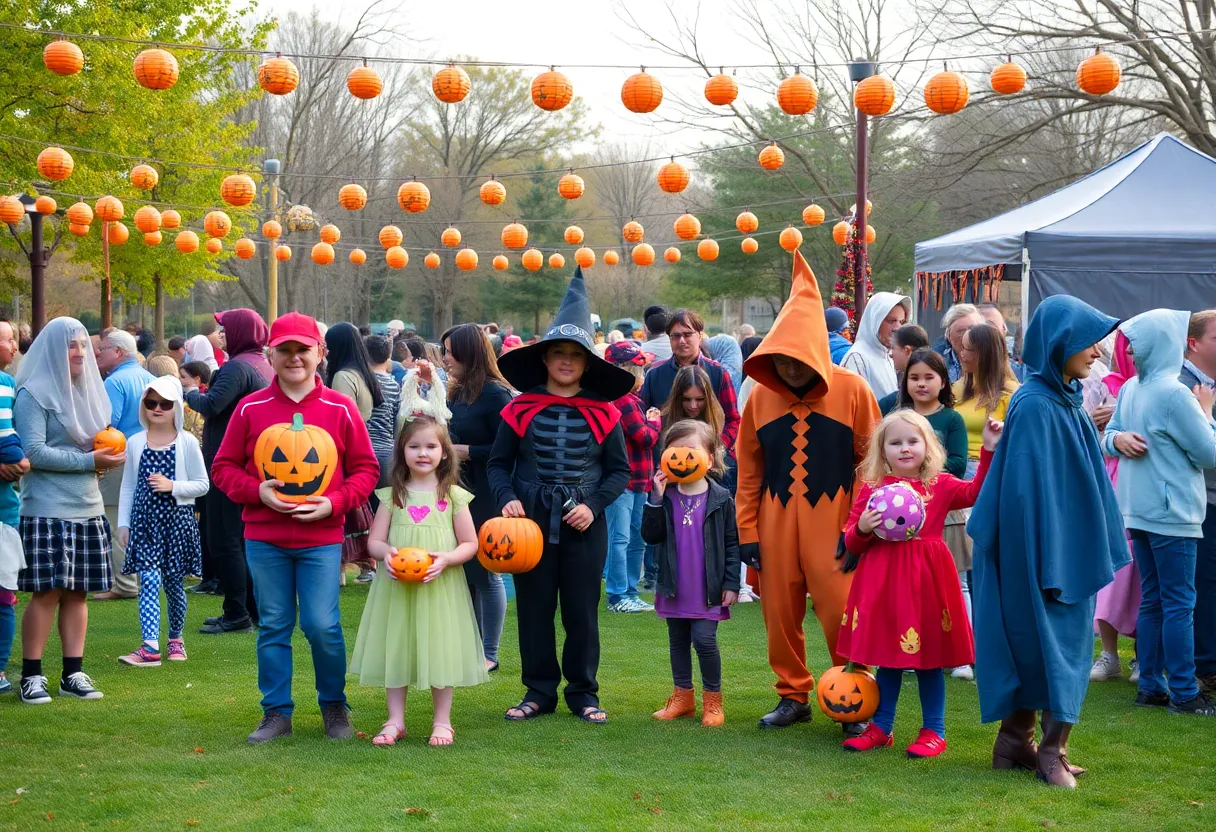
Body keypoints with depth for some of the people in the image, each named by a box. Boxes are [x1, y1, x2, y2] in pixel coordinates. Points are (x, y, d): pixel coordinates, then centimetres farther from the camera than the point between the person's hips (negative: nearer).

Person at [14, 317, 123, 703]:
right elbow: (34, 451, -14)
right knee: (47, 592, -7)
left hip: (88, 508, 7)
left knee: (78, 592, 7)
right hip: (48, 509, -7)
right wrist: (90, 460, -16)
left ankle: (73, 673, 12)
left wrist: (108, 452, 0)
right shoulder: (33, 395, -6)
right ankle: (31, 675, 1)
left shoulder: (87, 392, 16)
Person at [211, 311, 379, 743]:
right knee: (273, 627, 8)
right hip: (264, 540, 1)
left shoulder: (341, 409, 1)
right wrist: (257, 491, -11)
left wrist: (335, 502, -10)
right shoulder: (250, 408, 2)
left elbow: (366, 468, 5)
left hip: (322, 539, -1)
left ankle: (334, 707, 17)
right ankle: (276, 712, 19)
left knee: (322, 626, -4)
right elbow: (224, 467, 6)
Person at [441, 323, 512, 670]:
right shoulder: (455, 393, 11)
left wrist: (467, 452, -16)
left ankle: (489, 653, 10)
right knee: (463, 572, 12)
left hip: (484, 498, -8)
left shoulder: (495, 394, -13)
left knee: (485, 573, 0)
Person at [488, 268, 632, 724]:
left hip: (584, 525, 0)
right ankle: (540, 691, 18)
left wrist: (594, 505, -9)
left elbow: (619, 470, 5)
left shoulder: (602, 412, 2)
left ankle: (583, 693, 18)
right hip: (531, 520, 0)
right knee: (534, 608, 7)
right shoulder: (521, 408, 1)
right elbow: (498, 462, 6)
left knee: (582, 610, 5)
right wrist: (507, 498, -12)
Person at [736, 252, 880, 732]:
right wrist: (747, 531, 6)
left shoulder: (851, 390, -5)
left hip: (832, 519, -3)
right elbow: (748, 470, 8)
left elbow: (871, 460, -3)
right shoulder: (761, 395, 4)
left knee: (839, 612, -5)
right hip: (775, 519, 3)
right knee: (780, 612, 7)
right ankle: (793, 696, 22)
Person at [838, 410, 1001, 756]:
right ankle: (881, 727, 22)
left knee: (929, 655, 4)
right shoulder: (872, 488, 5)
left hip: (927, 578, -1)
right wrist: (862, 529, -14)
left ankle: (933, 731, 15)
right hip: (882, 580, 1)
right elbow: (851, 542, 7)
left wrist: (989, 450, -16)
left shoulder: (940, 485, 3)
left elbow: (978, 493, -14)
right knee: (885, 655, 10)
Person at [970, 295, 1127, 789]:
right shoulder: (1035, 407, -19)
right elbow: (1027, 491, -21)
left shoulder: (1063, 400, 9)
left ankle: (1016, 743, 22)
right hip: (1044, 548, -9)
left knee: (1033, 645, 13)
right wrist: (1048, 565, -21)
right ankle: (1051, 752, 7)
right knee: (1055, 641, -2)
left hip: (1067, 547, 9)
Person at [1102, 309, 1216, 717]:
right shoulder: (1174, 393, -17)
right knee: (1180, 604, -3)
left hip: (1139, 511, 8)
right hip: (1172, 513, -8)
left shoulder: (1130, 389, 6)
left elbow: (1108, 434, 16)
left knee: (1152, 601, 13)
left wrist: (1119, 438, -4)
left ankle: (1150, 685, 17)